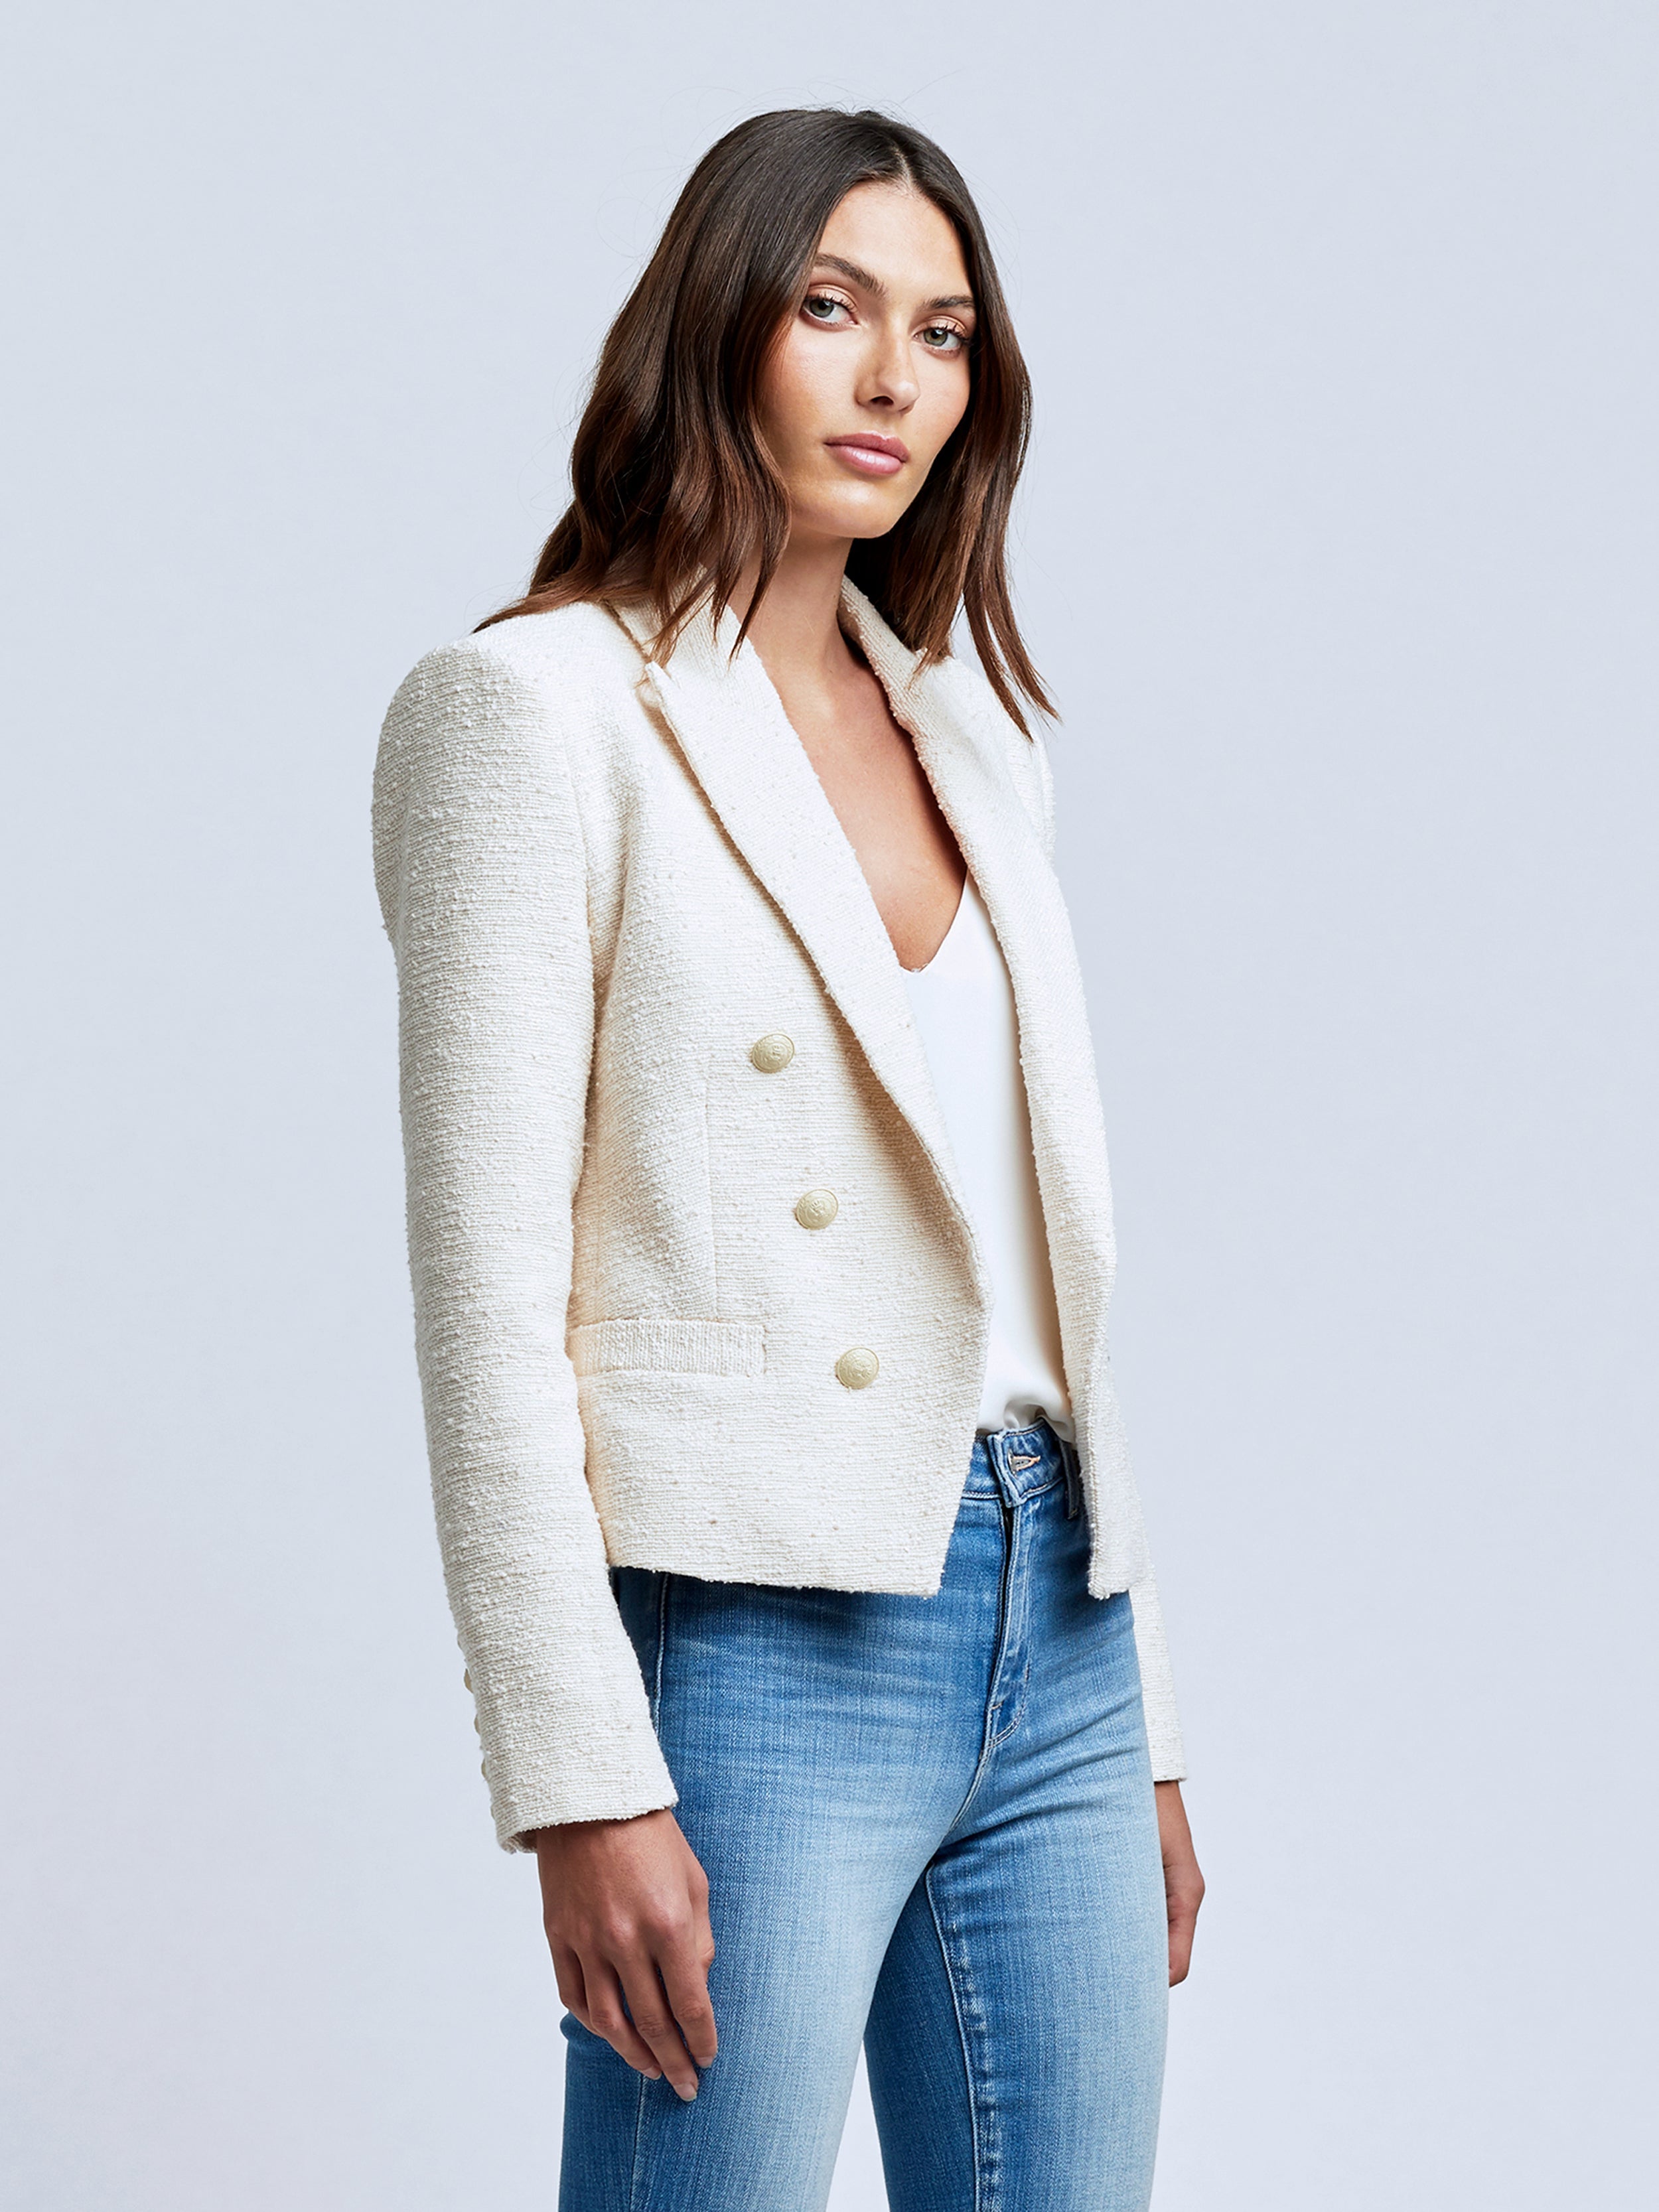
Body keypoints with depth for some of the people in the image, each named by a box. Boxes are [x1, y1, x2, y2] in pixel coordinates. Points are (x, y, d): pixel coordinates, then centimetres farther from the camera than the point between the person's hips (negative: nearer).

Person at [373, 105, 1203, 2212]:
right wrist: (583, 1787, -16)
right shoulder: (543, 706, -5)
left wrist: (1139, 1722, 15)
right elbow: (489, 1298, -10)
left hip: (1050, 1637, 7)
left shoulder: (972, 733, 16)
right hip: (752, 1641, -6)